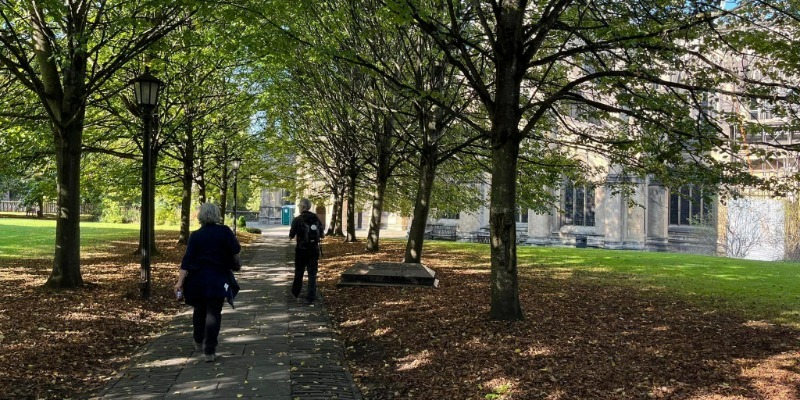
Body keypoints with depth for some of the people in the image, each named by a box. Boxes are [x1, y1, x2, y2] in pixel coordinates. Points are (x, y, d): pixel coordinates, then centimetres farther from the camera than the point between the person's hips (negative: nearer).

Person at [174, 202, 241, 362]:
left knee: (199, 310, 21)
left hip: (198, 279, 3)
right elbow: (236, 249, -7)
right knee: (213, 313, 0)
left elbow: (187, 259, -7)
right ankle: (210, 351, -5)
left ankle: (198, 342, 37)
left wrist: (180, 281, -8)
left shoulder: (195, 235, -2)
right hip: (217, 279, -2)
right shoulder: (224, 231, -6)